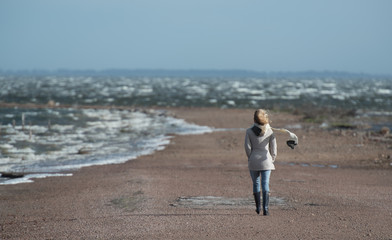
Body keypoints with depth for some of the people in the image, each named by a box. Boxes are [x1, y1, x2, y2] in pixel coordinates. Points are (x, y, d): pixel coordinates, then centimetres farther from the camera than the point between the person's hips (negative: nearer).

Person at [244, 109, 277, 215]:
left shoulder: (249, 131, -3)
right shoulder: (269, 131, -3)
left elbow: (247, 147, -5)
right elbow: (273, 147, -1)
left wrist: (250, 158, 9)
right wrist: (272, 159, 12)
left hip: (253, 161, 1)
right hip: (266, 160, -1)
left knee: (256, 184, 14)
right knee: (265, 184, -1)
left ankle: (258, 207, 21)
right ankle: (265, 208, -11)